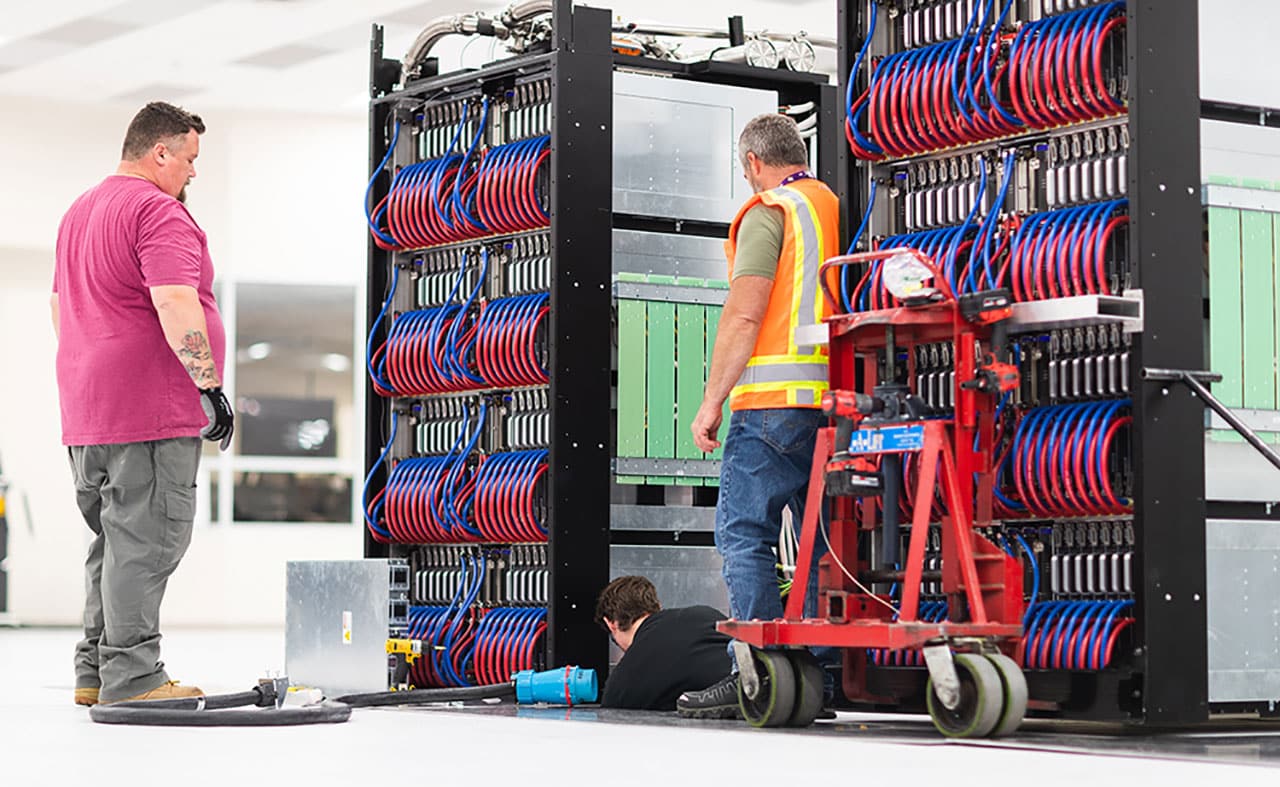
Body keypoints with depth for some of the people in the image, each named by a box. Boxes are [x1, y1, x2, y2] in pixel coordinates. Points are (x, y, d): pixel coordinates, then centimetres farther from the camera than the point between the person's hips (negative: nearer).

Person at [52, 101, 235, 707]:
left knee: (115, 541, 15)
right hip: (152, 413, -10)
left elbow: (60, 305, 28)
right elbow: (174, 303, -23)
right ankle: (131, 678, -9)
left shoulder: (79, 212, 21)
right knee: (145, 542, -8)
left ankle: (95, 673, 17)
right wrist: (210, 384, -20)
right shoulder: (159, 211, -11)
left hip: (85, 413, 10)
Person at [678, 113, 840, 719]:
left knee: (744, 533, -6)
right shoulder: (838, 210, 18)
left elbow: (744, 315, -12)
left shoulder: (769, 213, -4)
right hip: (839, 400, 7)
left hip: (778, 399, -7)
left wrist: (712, 401, -9)